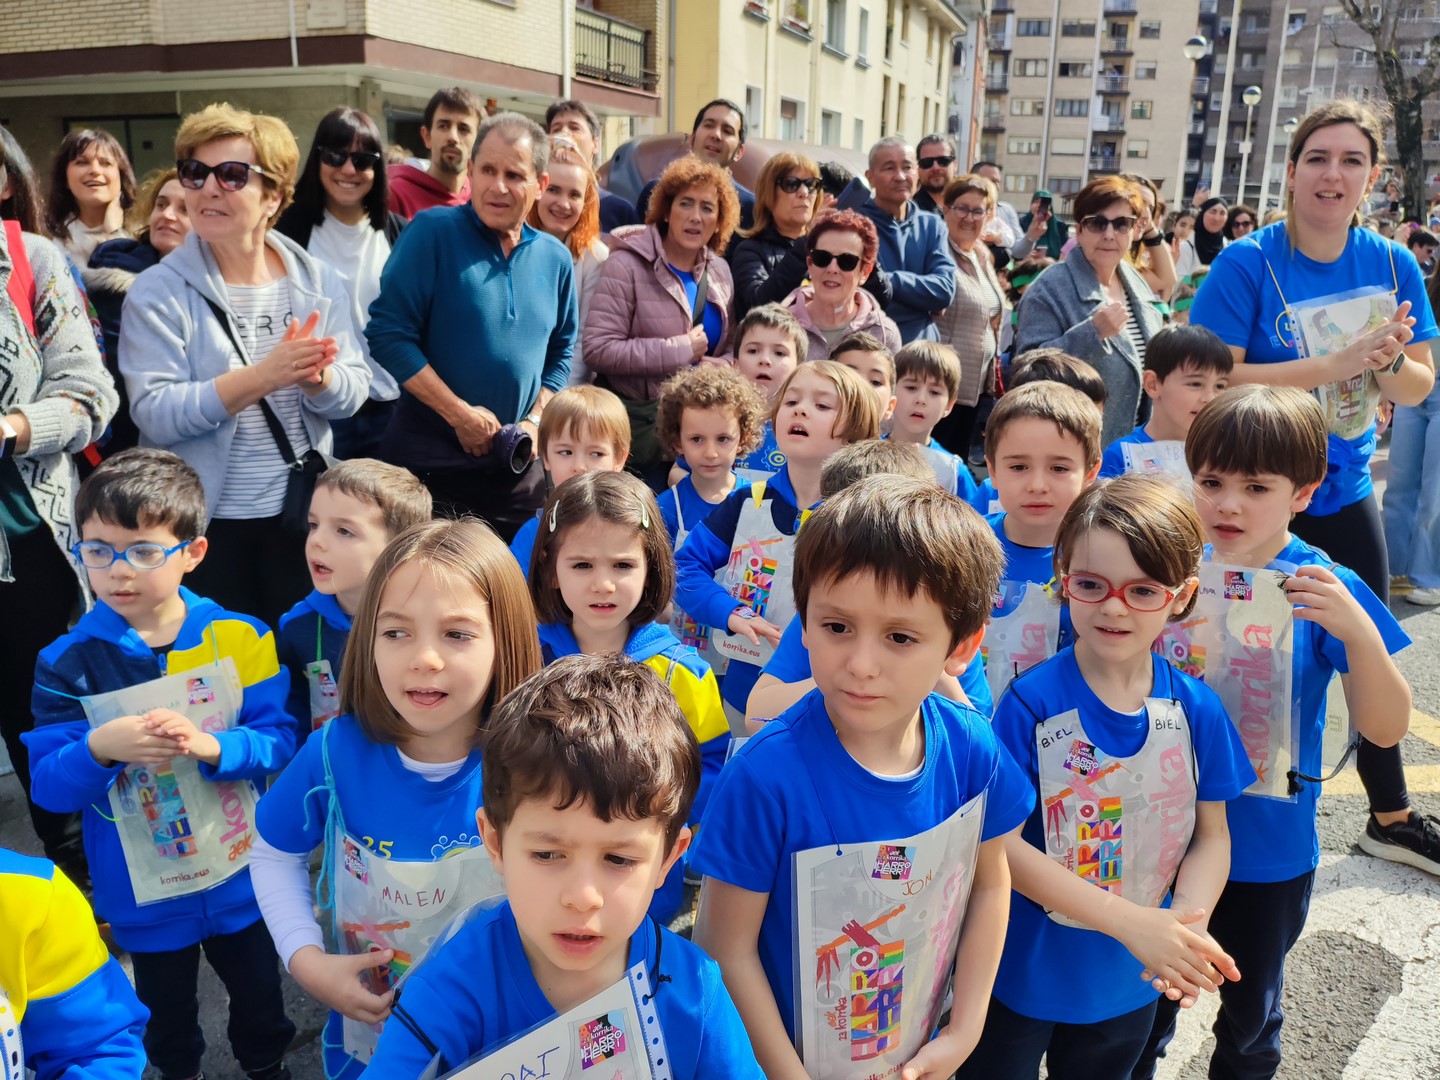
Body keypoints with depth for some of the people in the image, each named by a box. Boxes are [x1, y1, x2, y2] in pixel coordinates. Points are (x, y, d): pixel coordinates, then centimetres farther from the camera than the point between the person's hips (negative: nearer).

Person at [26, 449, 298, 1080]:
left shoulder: (239, 639, -13)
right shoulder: (67, 663, -12)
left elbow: (280, 741, -13)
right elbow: (46, 785, -11)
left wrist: (211, 745, -31)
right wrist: (99, 749, -31)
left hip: (238, 877, 0)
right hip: (142, 892, 0)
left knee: (258, 990, 22)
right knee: (166, 1009, 23)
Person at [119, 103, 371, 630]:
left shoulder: (318, 280, 1)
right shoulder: (158, 293, -7)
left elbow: (354, 393, -2)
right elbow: (154, 414, -17)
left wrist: (315, 376, -25)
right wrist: (263, 375, -28)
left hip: (304, 516, 2)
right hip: (205, 524, -2)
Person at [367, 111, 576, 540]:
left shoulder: (555, 258, 7)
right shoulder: (433, 232, -8)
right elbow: (388, 333, -12)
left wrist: (535, 419, 0)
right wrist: (459, 414, -15)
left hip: (519, 468, 5)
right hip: (429, 461, -4)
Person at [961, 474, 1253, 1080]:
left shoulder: (1196, 708, -9)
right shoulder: (1031, 702, -20)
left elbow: (1211, 835, -1)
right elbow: (1001, 841, -21)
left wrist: (1186, 922, -21)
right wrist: (1128, 920, -26)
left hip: (1131, 983, 3)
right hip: (1024, 976, -3)